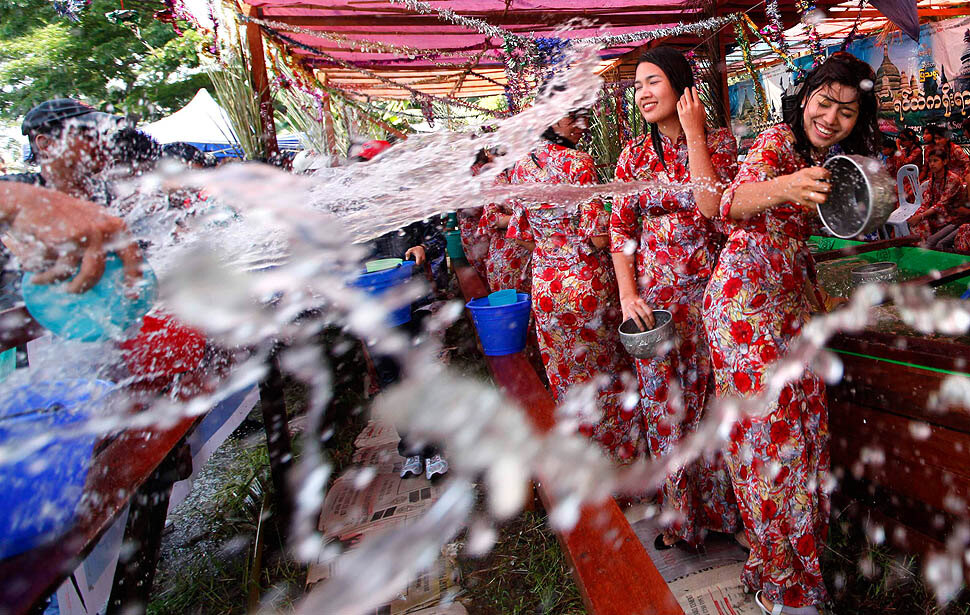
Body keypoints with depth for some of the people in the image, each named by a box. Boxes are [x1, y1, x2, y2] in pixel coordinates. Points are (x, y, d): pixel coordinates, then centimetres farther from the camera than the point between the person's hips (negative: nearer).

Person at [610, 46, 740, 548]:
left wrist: (694, 134, -13)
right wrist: (627, 293, -8)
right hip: (655, 299, 2)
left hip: (709, 290, -1)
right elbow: (621, 229, 3)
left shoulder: (719, 142, -1)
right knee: (664, 405, 8)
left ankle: (721, 506, 31)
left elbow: (711, 207, -18)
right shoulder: (634, 155, 4)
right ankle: (680, 512, 28)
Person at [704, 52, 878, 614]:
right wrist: (782, 188, -49)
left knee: (807, 421, 10)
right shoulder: (778, 141, -12)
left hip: (794, 298, 8)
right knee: (769, 429, -5)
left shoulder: (835, 158, 13)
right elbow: (731, 205, -32)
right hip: (746, 298, -8)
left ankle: (805, 553, 30)